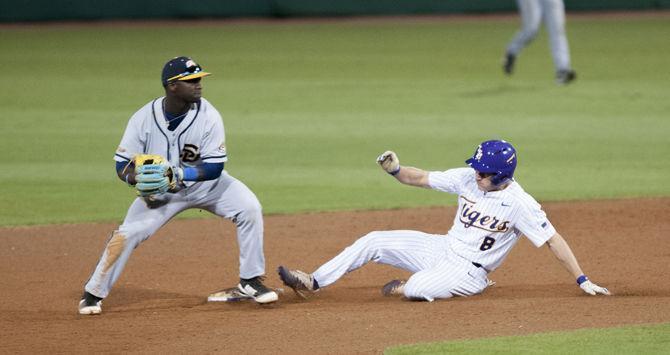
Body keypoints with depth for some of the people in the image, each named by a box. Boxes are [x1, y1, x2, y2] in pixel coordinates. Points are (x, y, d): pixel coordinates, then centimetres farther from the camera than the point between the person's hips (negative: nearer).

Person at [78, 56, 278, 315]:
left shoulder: (208, 116, -23)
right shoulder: (144, 118, -21)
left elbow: (214, 167, -23)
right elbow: (122, 165, -15)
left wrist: (180, 174, -38)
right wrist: (138, 177, -38)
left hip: (206, 184, 0)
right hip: (160, 192, 0)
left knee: (249, 208, -20)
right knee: (128, 233, -14)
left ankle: (250, 282, -7)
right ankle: (93, 294, 3)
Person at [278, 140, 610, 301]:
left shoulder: (520, 204, -22)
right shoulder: (467, 178, -4)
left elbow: (553, 240, -21)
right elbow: (421, 178, 3)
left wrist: (582, 281, -25)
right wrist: (395, 170, -18)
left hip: (468, 270, -6)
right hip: (443, 248, 6)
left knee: (417, 290, -35)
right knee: (373, 242, -2)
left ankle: (403, 288, 4)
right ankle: (311, 283, 4)